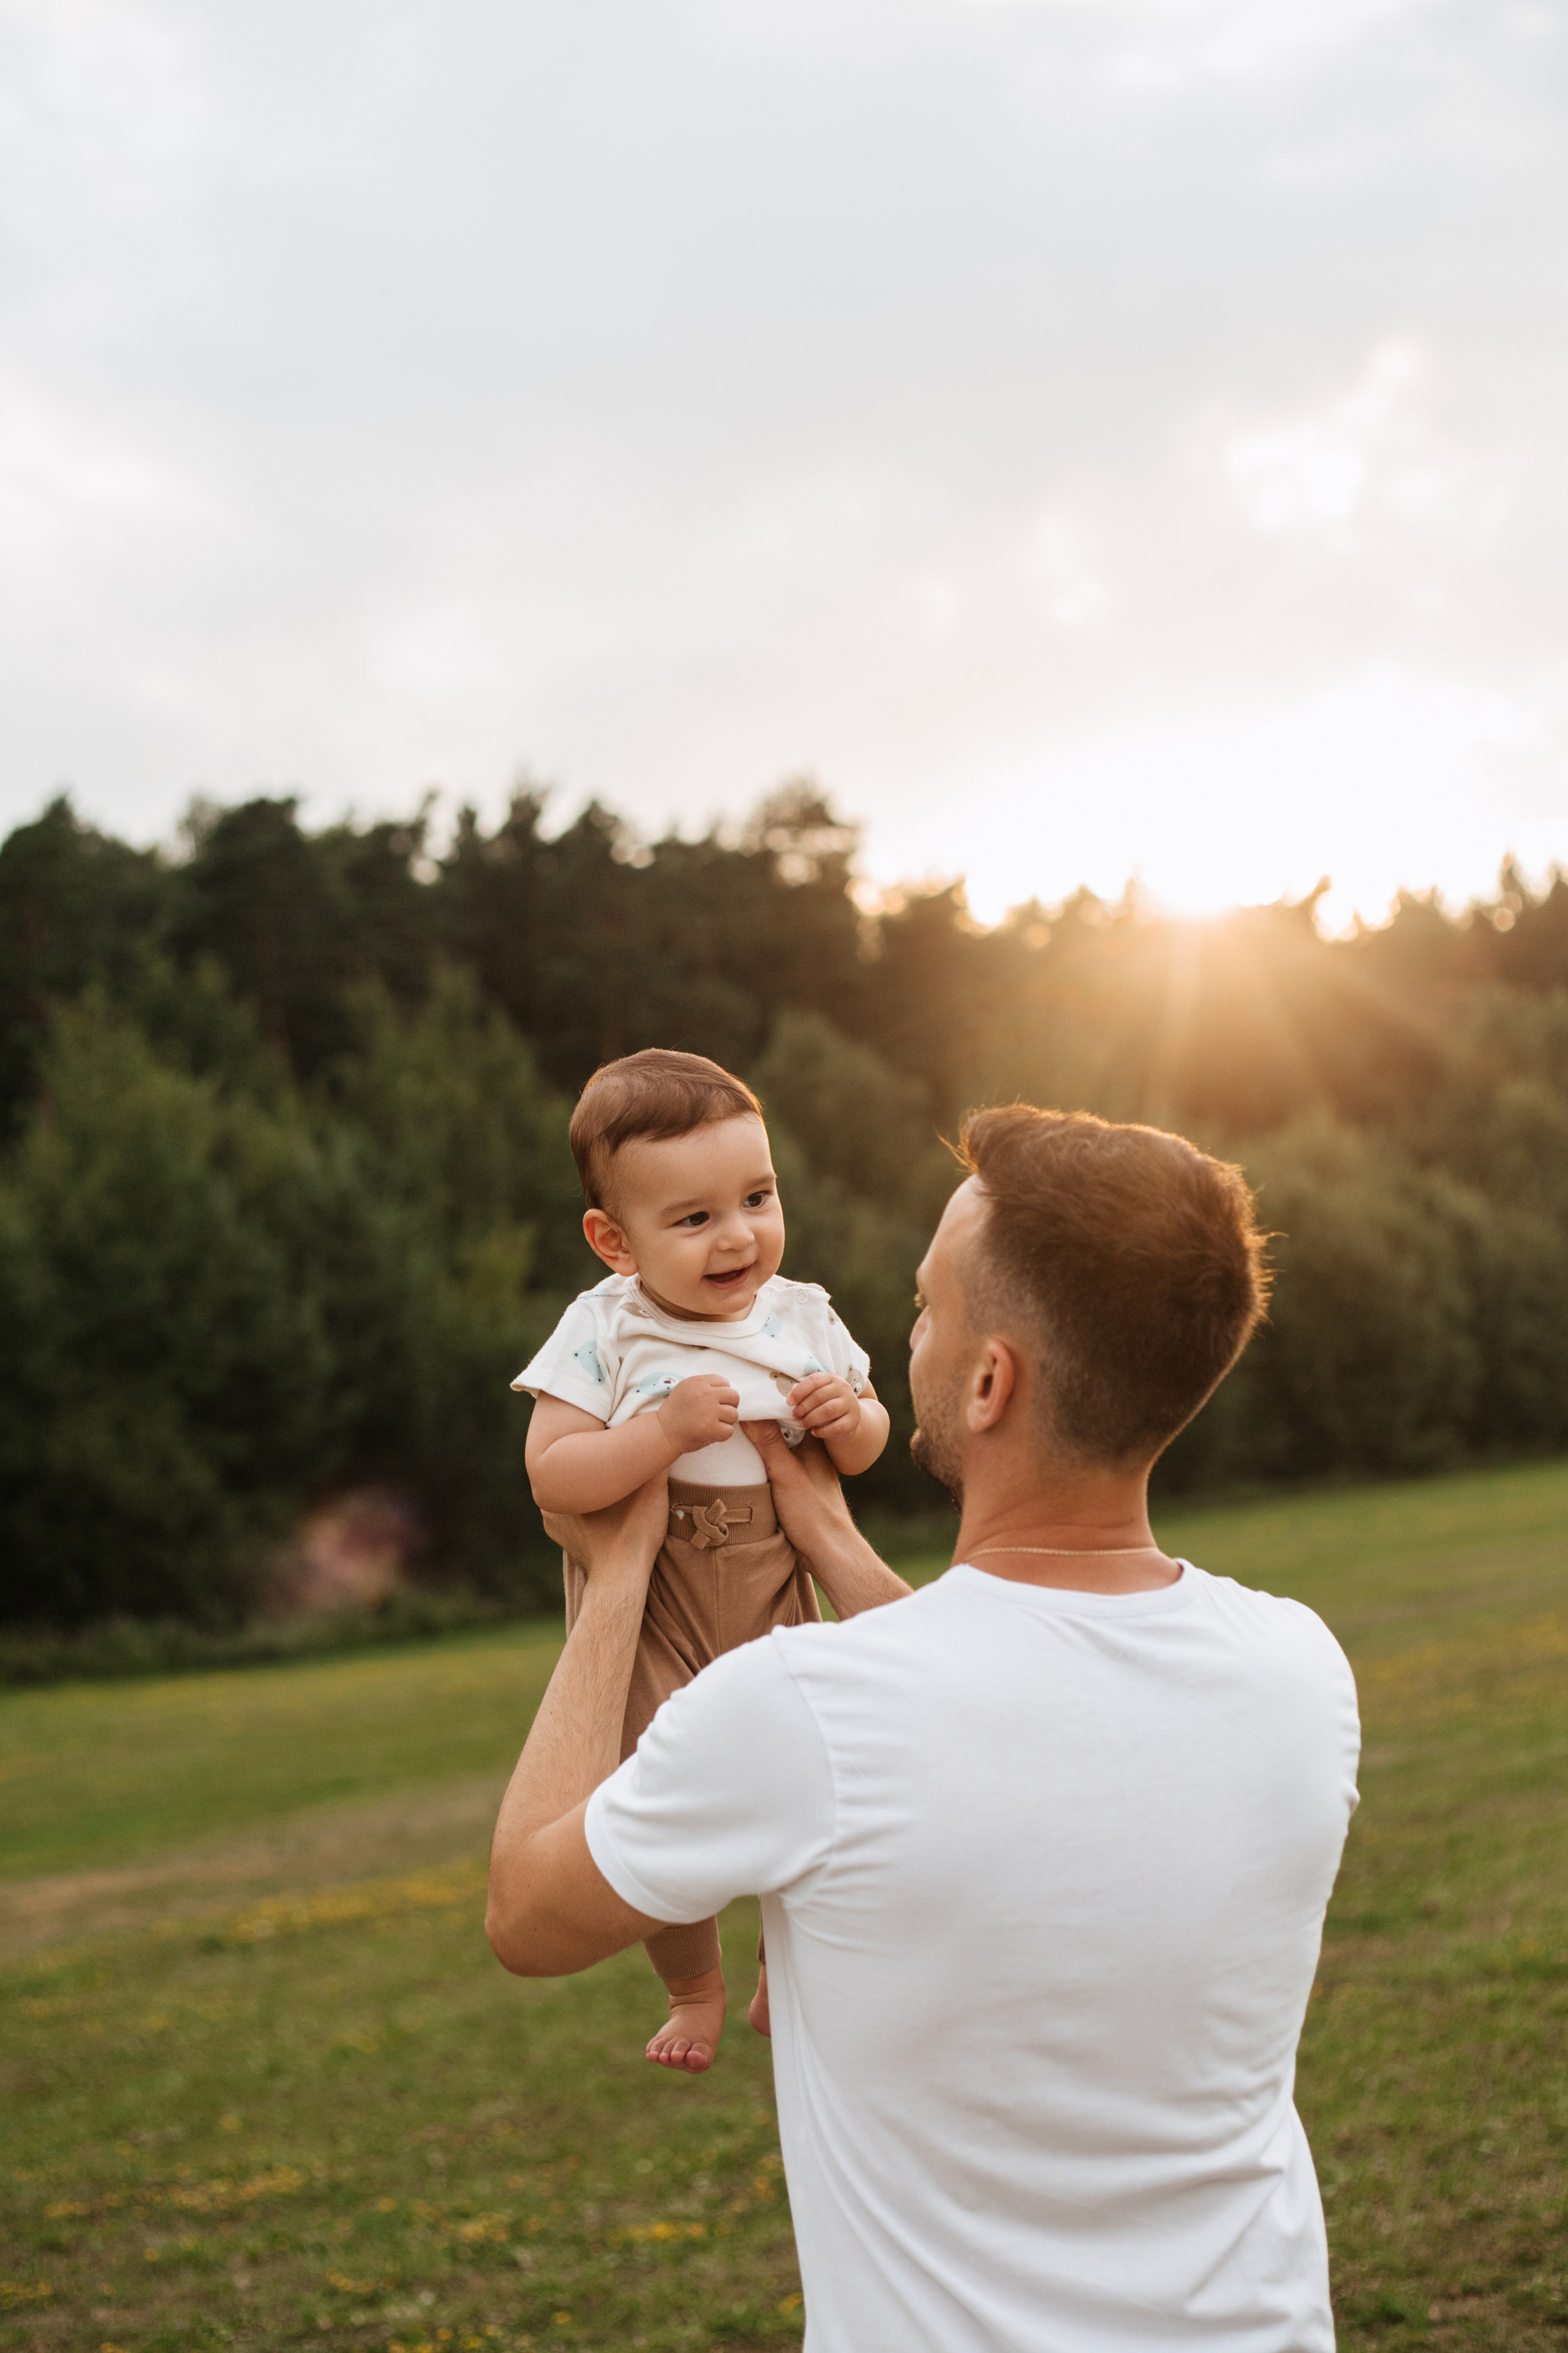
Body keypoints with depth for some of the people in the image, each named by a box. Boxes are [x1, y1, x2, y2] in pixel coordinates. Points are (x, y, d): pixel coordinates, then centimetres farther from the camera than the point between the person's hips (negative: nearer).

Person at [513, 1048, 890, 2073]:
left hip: (775, 1592, 3)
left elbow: (868, 1445, 10)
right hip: (644, 1600, -3)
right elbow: (554, 1477, -23)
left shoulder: (803, 1317, -2)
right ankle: (695, 1986, 25)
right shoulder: (604, 1333, -15)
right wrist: (666, 1428, -31)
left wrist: (850, 1420, -13)